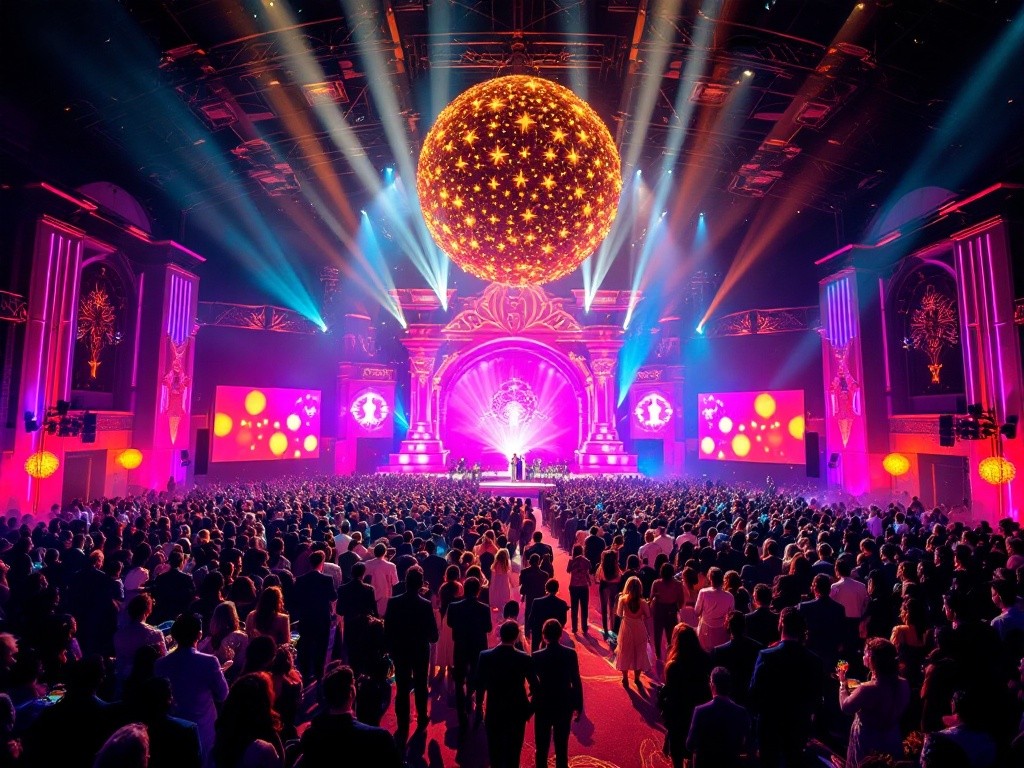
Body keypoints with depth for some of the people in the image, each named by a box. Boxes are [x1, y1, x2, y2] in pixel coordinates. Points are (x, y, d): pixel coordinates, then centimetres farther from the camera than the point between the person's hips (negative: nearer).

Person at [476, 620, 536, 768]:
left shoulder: (485, 656, -17)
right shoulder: (524, 658, -19)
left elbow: (480, 684, -7)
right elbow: (534, 685, -10)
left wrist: (479, 705, 9)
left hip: (493, 710, 1)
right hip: (516, 710, -1)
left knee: (495, 748, 21)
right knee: (513, 750, 18)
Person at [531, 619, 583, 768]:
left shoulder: (537, 656, -19)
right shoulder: (571, 654, -14)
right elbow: (576, 682, -7)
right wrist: (579, 705, 5)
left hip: (543, 705, -2)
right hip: (565, 705, 2)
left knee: (542, 746, 17)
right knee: (562, 745, 19)